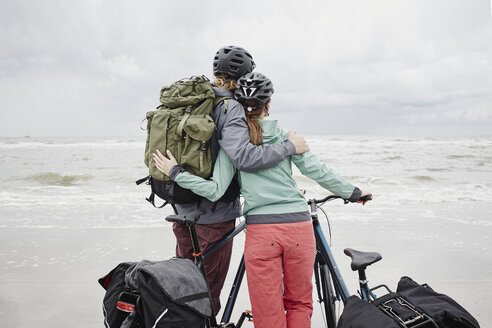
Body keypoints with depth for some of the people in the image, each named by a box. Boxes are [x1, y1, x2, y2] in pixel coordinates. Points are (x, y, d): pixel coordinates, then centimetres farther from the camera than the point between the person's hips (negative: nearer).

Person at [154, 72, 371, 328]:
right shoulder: (285, 136, 4)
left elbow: (215, 190, -6)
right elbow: (317, 170, 3)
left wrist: (175, 172, 4)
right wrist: (352, 192, 16)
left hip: (261, 231, -1)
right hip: (299, 227, 2)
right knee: (299, 303, 21)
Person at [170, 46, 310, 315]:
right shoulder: (230, 108, -19)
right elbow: (244, 156, -32)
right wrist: (290, 146, -23)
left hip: (183, 209, 8)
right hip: (214, 214, -8)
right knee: (208, 293, 9)